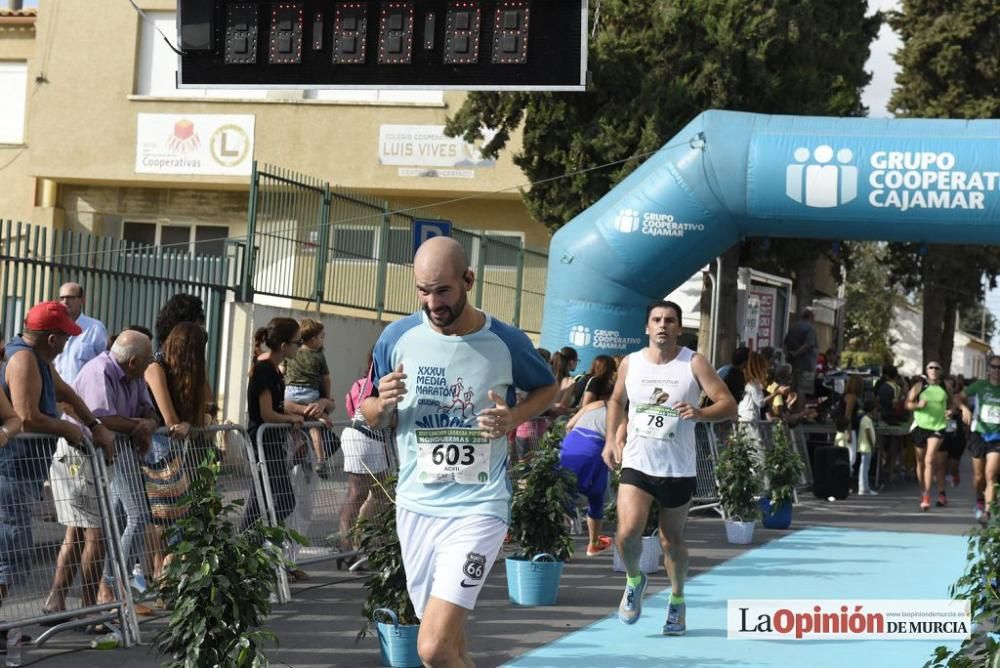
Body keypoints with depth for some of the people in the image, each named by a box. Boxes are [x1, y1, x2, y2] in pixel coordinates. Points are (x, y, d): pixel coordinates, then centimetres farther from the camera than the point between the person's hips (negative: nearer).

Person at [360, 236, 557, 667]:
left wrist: (514, 418, -9)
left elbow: (547, 388, 12)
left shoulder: (506, 343, -8)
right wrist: (383, 404, -14)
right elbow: (371, 417, 10)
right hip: (415, 506, 4)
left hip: (479, 507, -4)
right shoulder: (397, 338, -2)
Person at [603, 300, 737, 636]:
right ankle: (634, 579, 14)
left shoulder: (694, 363, -6)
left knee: (672, 539, 10)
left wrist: (700, 413, -29)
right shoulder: (630, 363, 3)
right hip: (637, 463, 1)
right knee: (628, 531, -17)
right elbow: (617, 401, 21)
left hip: (678, 469, -1)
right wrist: (611, 439, 9)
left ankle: (677, 600, 33)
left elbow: (729, 405, -10)